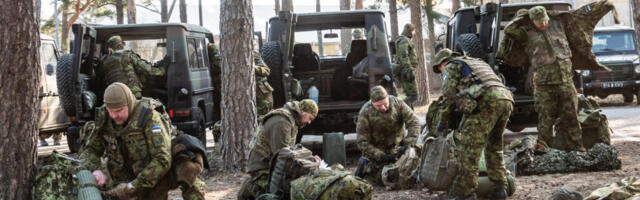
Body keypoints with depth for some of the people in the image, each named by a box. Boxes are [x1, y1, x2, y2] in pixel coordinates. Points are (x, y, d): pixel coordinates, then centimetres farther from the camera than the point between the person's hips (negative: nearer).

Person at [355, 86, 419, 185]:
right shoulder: (365, 112, -23)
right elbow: (362, 143, -21)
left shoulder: (397, 103, -17)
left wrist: (408, 144, -31)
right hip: (376, 150, -3)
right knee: (382, 179, -8)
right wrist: (382, 157, -30)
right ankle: (364, 164, 20)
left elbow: (414, 123, -15)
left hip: (396, 148, 3)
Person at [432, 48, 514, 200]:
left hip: (487, 101, -8)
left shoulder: (452, 65, 14)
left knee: (469, 147, -5)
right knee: (494, 147, 20)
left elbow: (449, 95, 11)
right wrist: (466, 120, 42)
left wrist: (442, 120, 22)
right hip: (506, 98, 8)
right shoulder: (477, 63, 38)